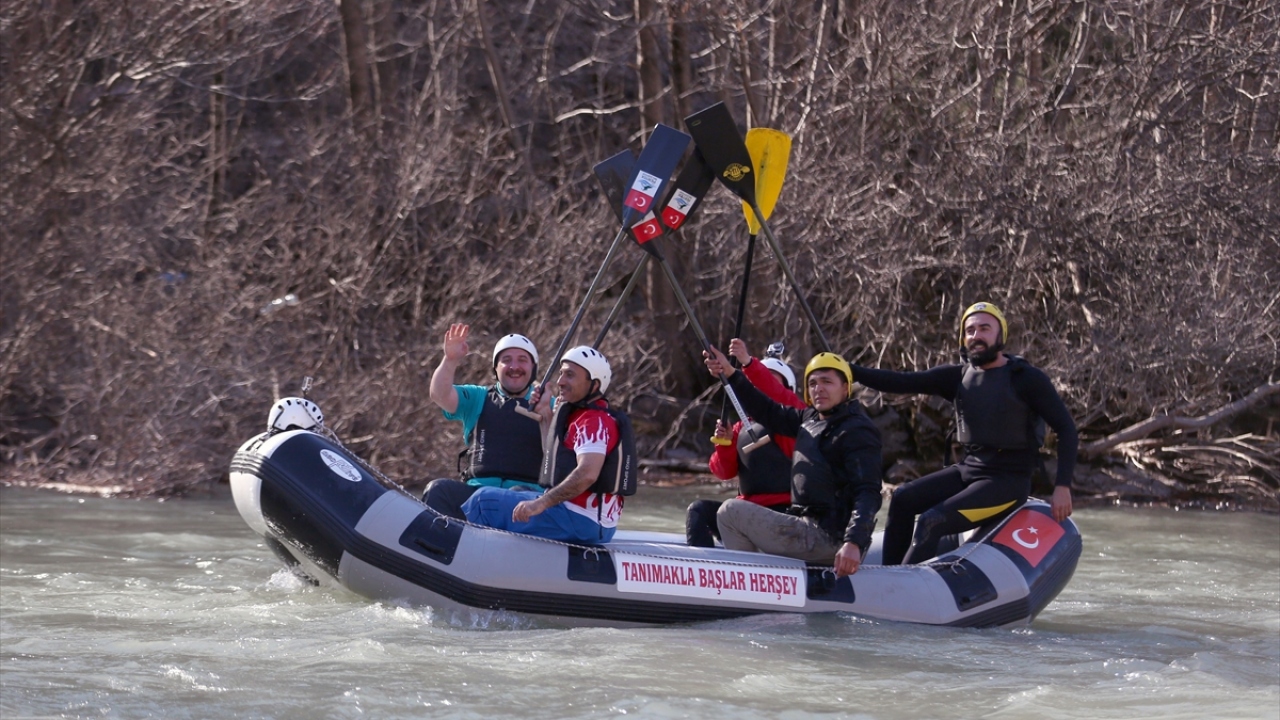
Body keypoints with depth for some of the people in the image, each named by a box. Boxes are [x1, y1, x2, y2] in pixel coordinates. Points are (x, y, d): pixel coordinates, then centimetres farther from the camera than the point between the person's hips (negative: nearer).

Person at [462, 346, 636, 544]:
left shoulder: (595, 422, -14)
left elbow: (587, 474, -28)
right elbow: (558, 456, 24)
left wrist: (542, 503, -30)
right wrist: (547, 415, 19)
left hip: (580, 520, -11)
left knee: (486, 500, -7)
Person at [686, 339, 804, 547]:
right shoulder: (741, 427, 18)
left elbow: (775, 394, -24)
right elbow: (725, 471, 12)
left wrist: (749, 363, -37)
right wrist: (724, 444, -8)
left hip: (783, 510, -7)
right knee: (698, 510, -12)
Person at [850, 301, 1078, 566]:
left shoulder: (1028, 379, -8)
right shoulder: (959, 377, 7)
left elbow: (1066, 428, -7)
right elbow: (901, 382, 0)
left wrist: (1063, 486, -17)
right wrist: (850, 371, -12)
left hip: (1008, 482, -7)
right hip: (968, 470, 7)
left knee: (932, 523, -22)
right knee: (903, 499, -3)